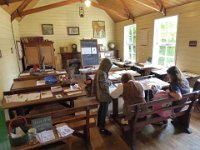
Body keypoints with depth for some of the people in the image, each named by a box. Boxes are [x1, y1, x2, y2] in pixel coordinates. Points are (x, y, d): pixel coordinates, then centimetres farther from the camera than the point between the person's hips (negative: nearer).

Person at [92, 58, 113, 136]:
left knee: (101, 108, 25)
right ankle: (102, 128, 18)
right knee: (104, 111, 4)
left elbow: (95, 82, 12)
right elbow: (104, 86, -27)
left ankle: (99, 123, 44)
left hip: (99, 94, 10)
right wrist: (109, 82, -13)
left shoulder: (98, 71, 3)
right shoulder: (102, 73, -27)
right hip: (104, 95, -10)